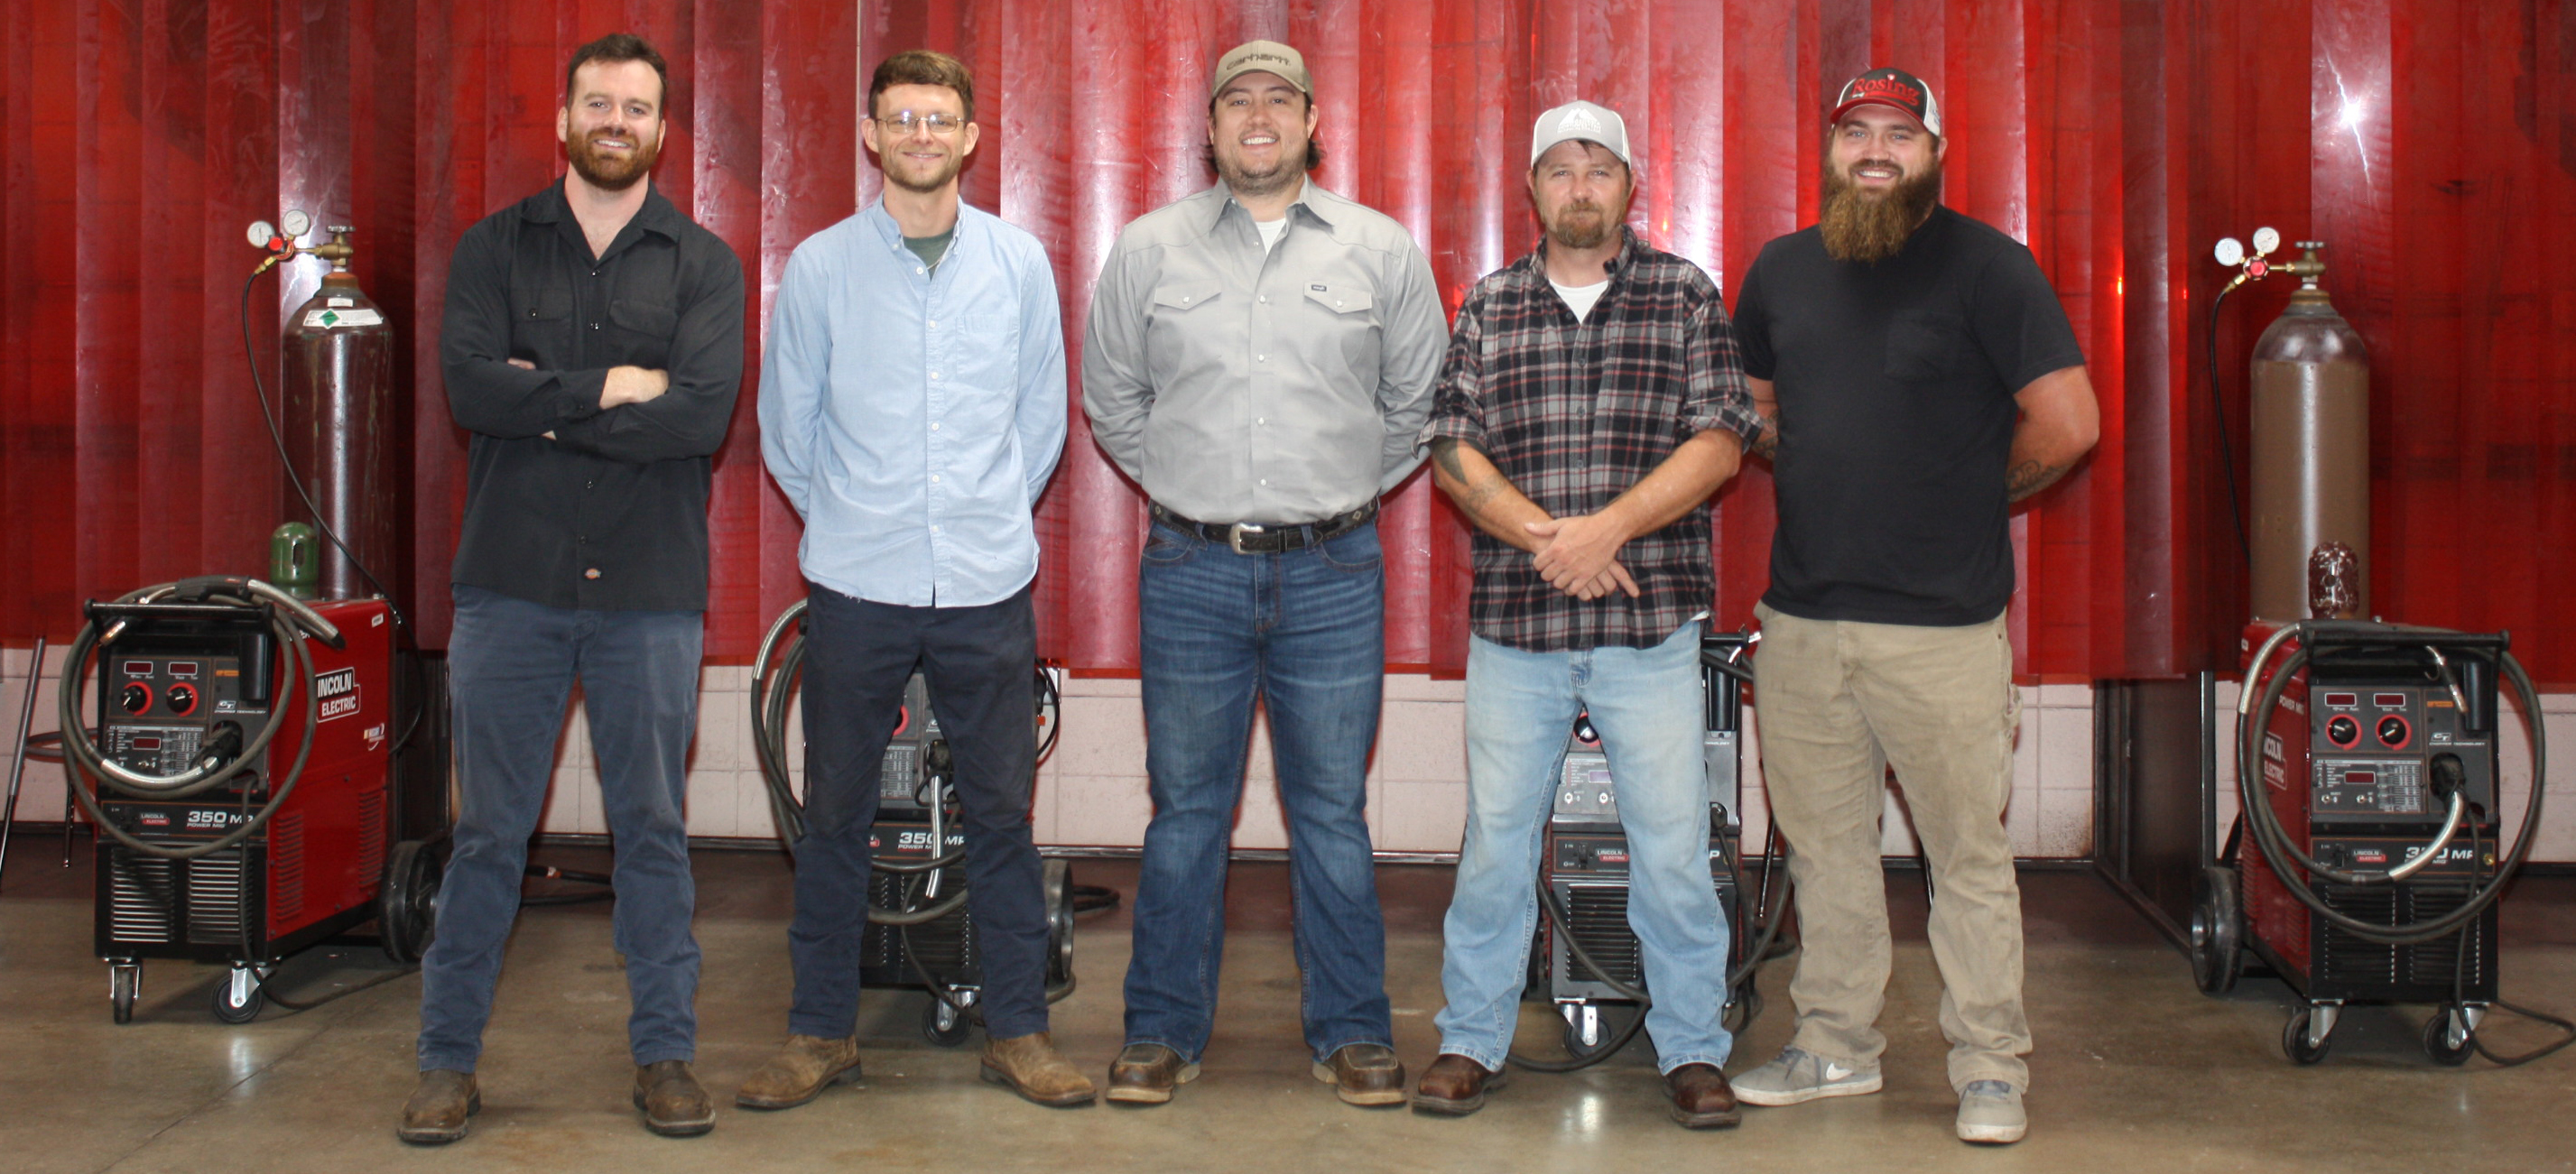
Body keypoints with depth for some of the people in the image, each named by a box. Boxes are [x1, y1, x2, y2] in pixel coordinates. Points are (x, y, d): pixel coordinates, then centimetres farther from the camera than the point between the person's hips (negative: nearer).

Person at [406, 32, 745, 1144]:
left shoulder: (702, 264, 4)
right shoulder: (495, 248, 7)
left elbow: (700, 415, -12)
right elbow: (469, 385, -10)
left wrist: (546, 406, -11)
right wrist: (610, 387, -12)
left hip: (650, 590, 0)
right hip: (511, 582, 0)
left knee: (652, 829, 8)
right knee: (486, 832, 6)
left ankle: (665, 1052, 18)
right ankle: (448, 1060, 17)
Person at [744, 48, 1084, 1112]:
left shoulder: (1020, 262, 4)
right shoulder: (819, 266, 2)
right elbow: (786, 425, 10)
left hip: (988, 587, 1)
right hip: (856, 586, 0)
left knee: (1001, 814, 6)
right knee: (834, 814, 7)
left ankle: (1017, 1031, 17)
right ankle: (821, 1032, 19)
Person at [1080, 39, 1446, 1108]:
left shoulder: (1382, 251, 5)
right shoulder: (1148, 249, 5)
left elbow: (1418, 402, 13)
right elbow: (1111, 400, 14)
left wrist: (1349, 494, 11)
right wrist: (1183, 489, 11)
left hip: (1333, 575, 0)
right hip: (1191, 572, 0)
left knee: (1332, 812, 6)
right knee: (1185, 810, 7)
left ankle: (1351, 1033, 17)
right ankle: (1163, 1031, 18)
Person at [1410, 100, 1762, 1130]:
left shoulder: (1688, 298, 5)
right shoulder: (1489, 307, 10)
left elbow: (1719, 440, -4)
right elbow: (1453, 450, 3)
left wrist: (1606, 528, -15)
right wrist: (1544, 536, -12)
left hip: (1652, 625, -1)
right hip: (1513, 627, 1)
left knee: (1672, 851, 2)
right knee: (1495, 843, 7)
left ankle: (1692, 1051, 17)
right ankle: (1472, 1041, 21)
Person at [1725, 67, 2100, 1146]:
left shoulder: (1987, 266, -6)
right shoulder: (1783, 269, 11)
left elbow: (2068, 424, -9)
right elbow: (1748, 408, 25)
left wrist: (1979, 493, 3)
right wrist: (1829, 478, 13)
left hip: (1943, 623, -5)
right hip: (1800, 617, 5)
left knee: (1969, 854, 2)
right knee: (1824, 846, 14)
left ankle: (1990, 1068, 14)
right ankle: (1837, 1046, 27)